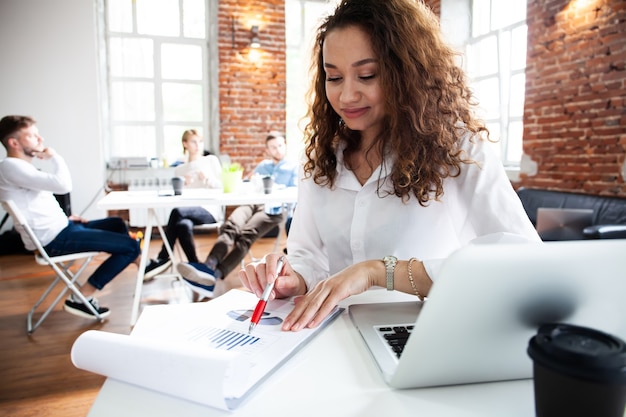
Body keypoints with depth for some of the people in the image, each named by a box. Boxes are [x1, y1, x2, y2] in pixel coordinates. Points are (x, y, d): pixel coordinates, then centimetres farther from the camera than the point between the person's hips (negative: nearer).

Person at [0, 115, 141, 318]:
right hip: (53, 239, -11)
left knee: (117, 223, 24)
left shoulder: (21, 167, 15)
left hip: (58, 229, 11)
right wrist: (54, 156, -12)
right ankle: (81, 298, -7)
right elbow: (63, 185, -28)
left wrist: (65, 217, 10)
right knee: (130, 246, -15)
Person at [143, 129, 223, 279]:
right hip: (189, 211, 3)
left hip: (210, 210, -2)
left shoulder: (211, 160, 14)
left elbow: (221, 187, 7)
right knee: (183, 225, -37)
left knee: (177, 211, -33)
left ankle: (163, 259, -23)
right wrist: (183, 185, -7)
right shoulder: (179, 169, 21)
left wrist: (207, 179, -11)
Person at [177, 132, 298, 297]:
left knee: (246, 234, -34)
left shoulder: (294, 167, 21)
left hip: (273, 209, -4)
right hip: (252, 202, 5)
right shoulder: (262, 165, 36)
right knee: (230, 226, -31)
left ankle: (214, 275, -52)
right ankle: (209, 265, -54)